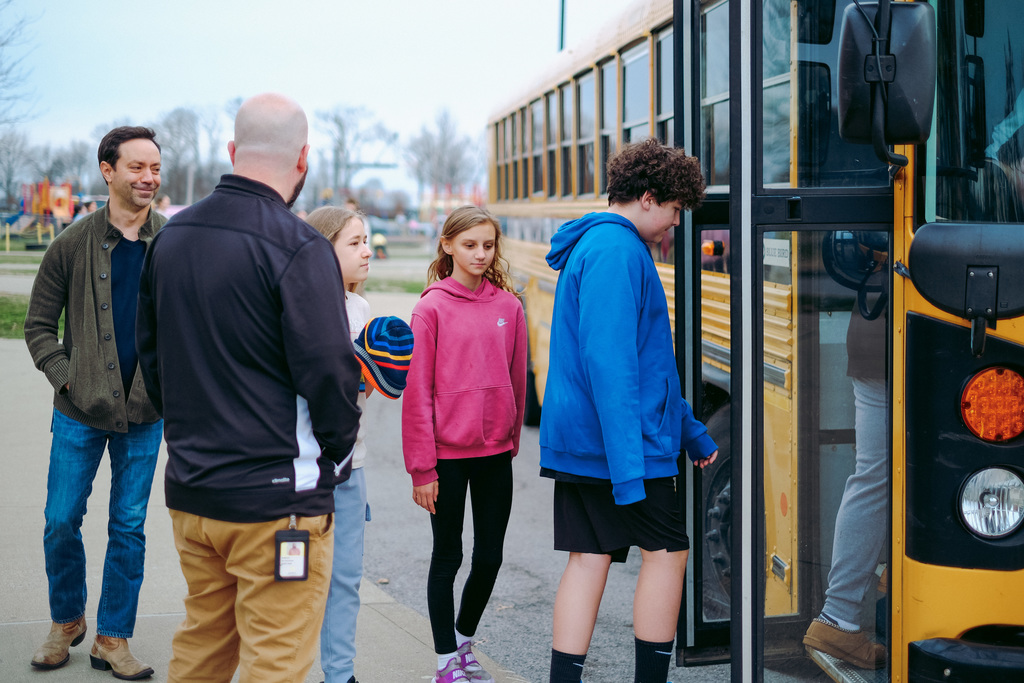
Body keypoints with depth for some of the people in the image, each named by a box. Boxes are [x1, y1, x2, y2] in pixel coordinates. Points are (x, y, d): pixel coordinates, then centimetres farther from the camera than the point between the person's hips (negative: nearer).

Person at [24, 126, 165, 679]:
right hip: (79, 413, 0)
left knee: (129, 529, 7)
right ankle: (67, 622, 28)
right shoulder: (73, 244, -2)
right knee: (61, 523, 5)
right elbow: (38, 325, 4)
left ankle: (113, 638, 20)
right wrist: (66, 377, -6)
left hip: (144, 413, 0)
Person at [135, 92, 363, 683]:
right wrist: (334, 454, -1)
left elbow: (150, 355, 16)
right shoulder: (299, 248, -16)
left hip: (188, 490, 7)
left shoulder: (170, 237, 8)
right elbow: (328, 374, -19)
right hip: (277, 499, -7)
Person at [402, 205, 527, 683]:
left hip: (495, 452, 4)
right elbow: (418, 392, -8)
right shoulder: (431, 308, -7)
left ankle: (464, 642, 33)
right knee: (448, 557, 6)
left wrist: (511, 441, 10)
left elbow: (517, 380, 10)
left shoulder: (508, 306, 3)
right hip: (448, 453, -3)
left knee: (490, 557, 10)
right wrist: (422, 467, -9)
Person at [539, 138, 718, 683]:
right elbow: (610, 364, -23)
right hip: (620, 444, -9)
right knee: (667, 552, 4)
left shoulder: (593, 246, 19)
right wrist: (627, 467, -25)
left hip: (576, 437, 9)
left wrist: (690, 432, 27)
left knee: (589, 559, 8)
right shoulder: (619, 252, -14)